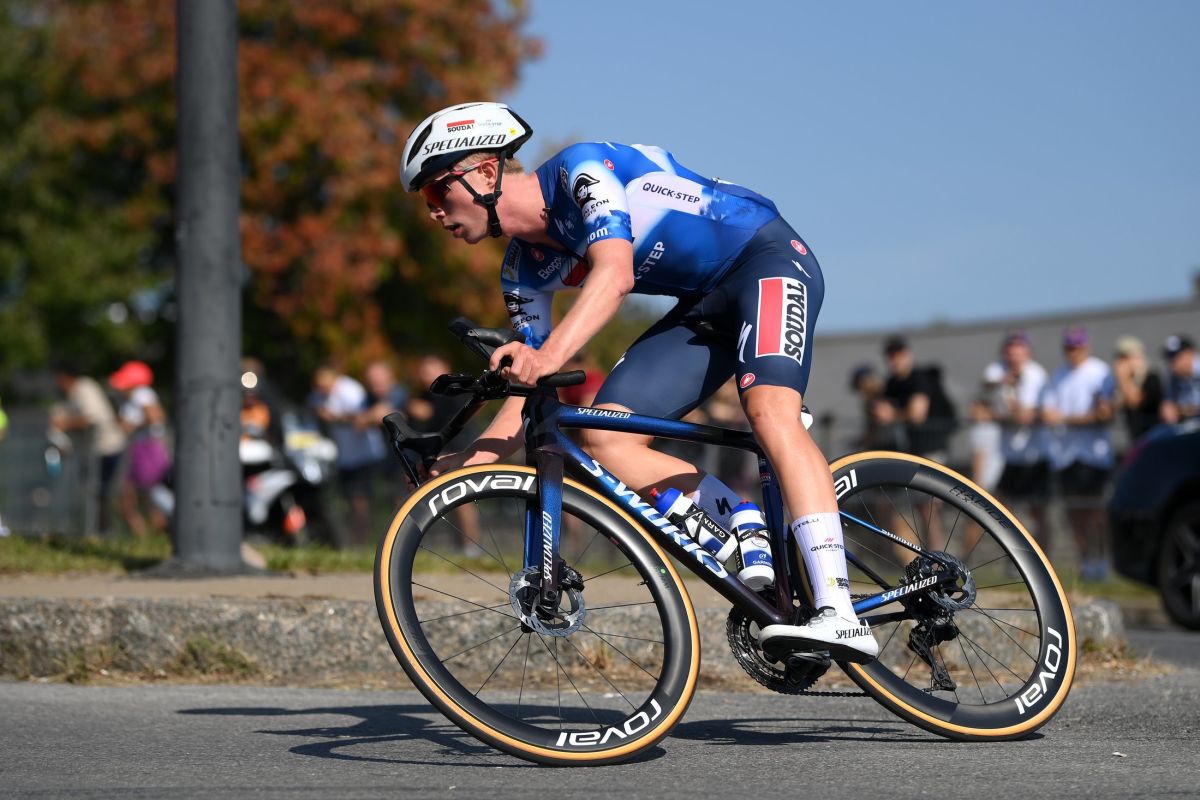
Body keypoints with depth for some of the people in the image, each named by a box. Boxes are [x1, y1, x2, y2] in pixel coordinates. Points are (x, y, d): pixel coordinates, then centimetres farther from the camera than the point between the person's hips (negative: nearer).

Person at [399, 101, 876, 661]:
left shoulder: (579, 169, -20)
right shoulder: (524, 272, 2)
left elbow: (616, 272, -37)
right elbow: (530, 391, 3)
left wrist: (552, 352, -52)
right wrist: (468, 460, -13)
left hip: (767, 257, -8)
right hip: (703, 304, 8)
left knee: (768, 409, -32)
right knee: (604, 439, -11)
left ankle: (839, 617, -42)